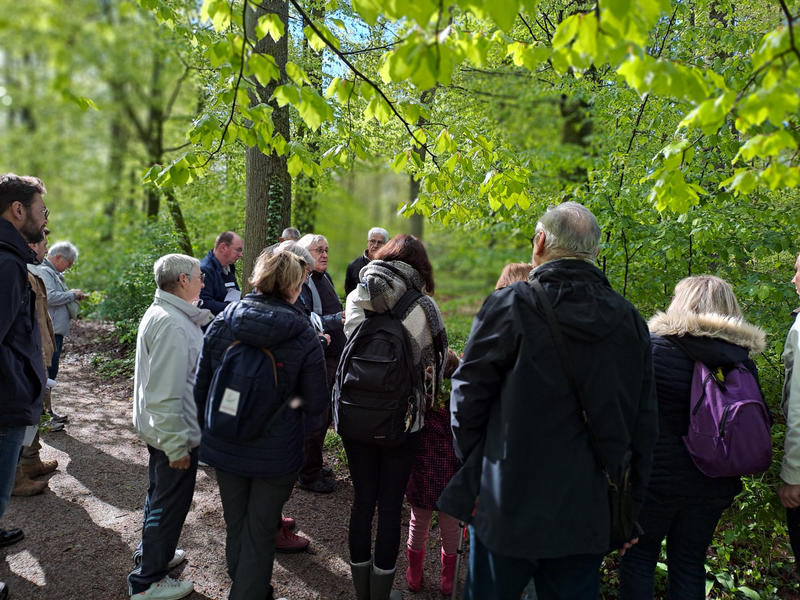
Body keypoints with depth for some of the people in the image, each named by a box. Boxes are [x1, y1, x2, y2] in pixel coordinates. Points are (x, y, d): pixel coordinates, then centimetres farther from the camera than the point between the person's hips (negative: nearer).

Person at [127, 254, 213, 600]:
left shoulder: (161, 313, 7)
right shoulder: (172, 325, -27)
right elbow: (165, 395, -29)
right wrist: (177, 446, -26)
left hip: (156, 428, 11)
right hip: (173, 431, -11)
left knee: (161, 492, 25)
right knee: (171, 503, 4)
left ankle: (153, 553, 44)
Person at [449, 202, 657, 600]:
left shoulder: (509, 305, -12)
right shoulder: (630, 321, 1)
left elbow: (467, 397, -9)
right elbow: (644, 425, 5)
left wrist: (473, 464, 7)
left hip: (509, 510, -3)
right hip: (589, 518, 4)